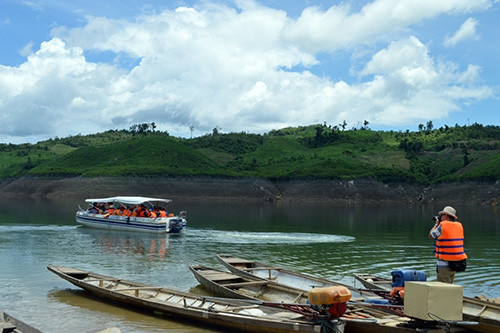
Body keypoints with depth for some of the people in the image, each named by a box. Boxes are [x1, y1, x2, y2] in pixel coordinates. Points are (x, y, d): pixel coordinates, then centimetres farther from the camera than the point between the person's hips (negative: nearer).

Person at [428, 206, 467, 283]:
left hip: (444, 263, -7)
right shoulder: (459, 226, 6)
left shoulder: (442, 226, -14)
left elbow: (431, 235, 0)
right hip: (456, 263, 7)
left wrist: (437, 224, 13)